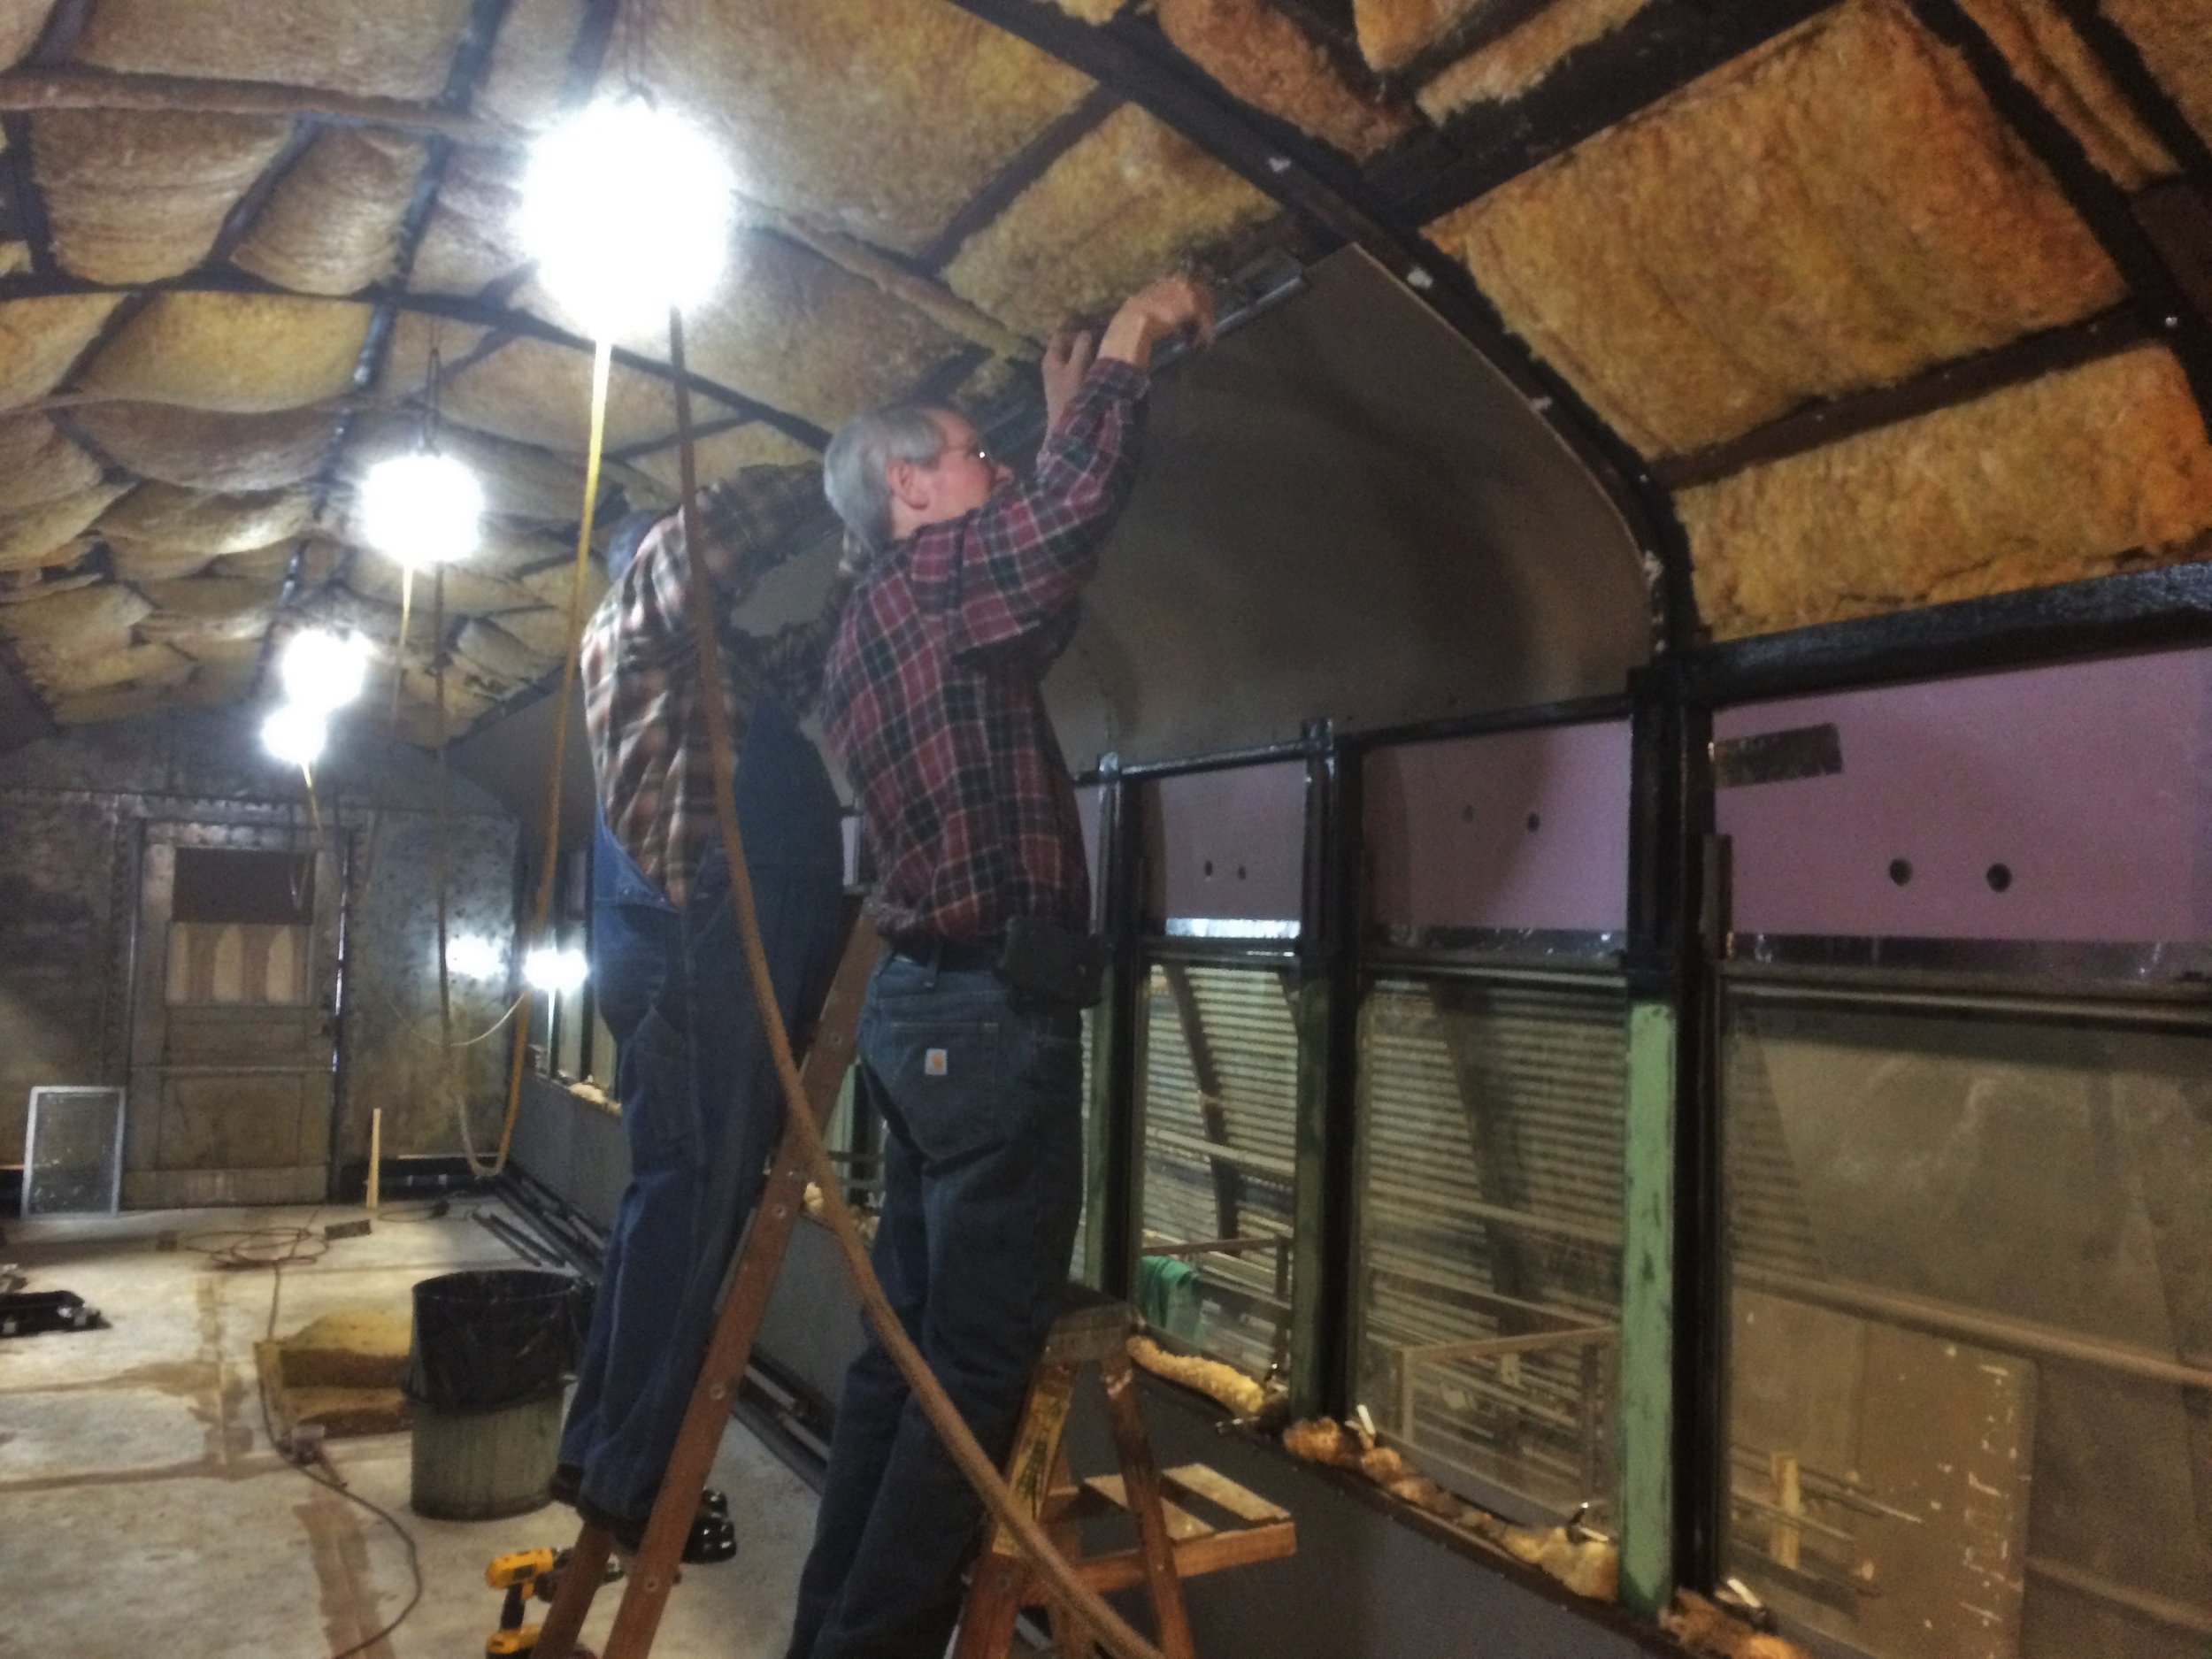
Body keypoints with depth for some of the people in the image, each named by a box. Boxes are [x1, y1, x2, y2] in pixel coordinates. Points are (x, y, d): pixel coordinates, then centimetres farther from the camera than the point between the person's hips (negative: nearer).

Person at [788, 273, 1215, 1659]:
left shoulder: (885, 627, 21)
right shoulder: (926, 578, -7)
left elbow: (1040, 584, 31)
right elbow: (1079, 503, -22)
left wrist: (1063, 417, 34)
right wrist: (1133, 335, -5)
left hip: (931, 1002, 10)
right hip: (991, 1004, -10)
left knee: (909, 1337, 14)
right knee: (980, 1359, -5)